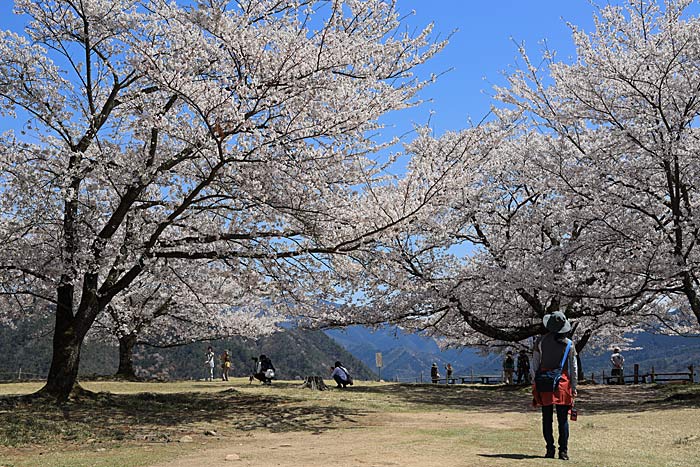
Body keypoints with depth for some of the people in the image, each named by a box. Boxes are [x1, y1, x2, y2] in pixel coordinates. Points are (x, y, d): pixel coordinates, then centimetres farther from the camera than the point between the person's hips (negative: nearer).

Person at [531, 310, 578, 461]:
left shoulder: (540, 341, -1)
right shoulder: (569, 344, 1)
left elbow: (534, 364, 0)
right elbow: (574, 367, 3)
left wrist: (534, 383, 7)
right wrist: (574, 386, 9)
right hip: (563, 383, 0)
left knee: (547, 418, 6)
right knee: (563, 419, 4)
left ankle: (550, 450, 7)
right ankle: (563, 451, 2)